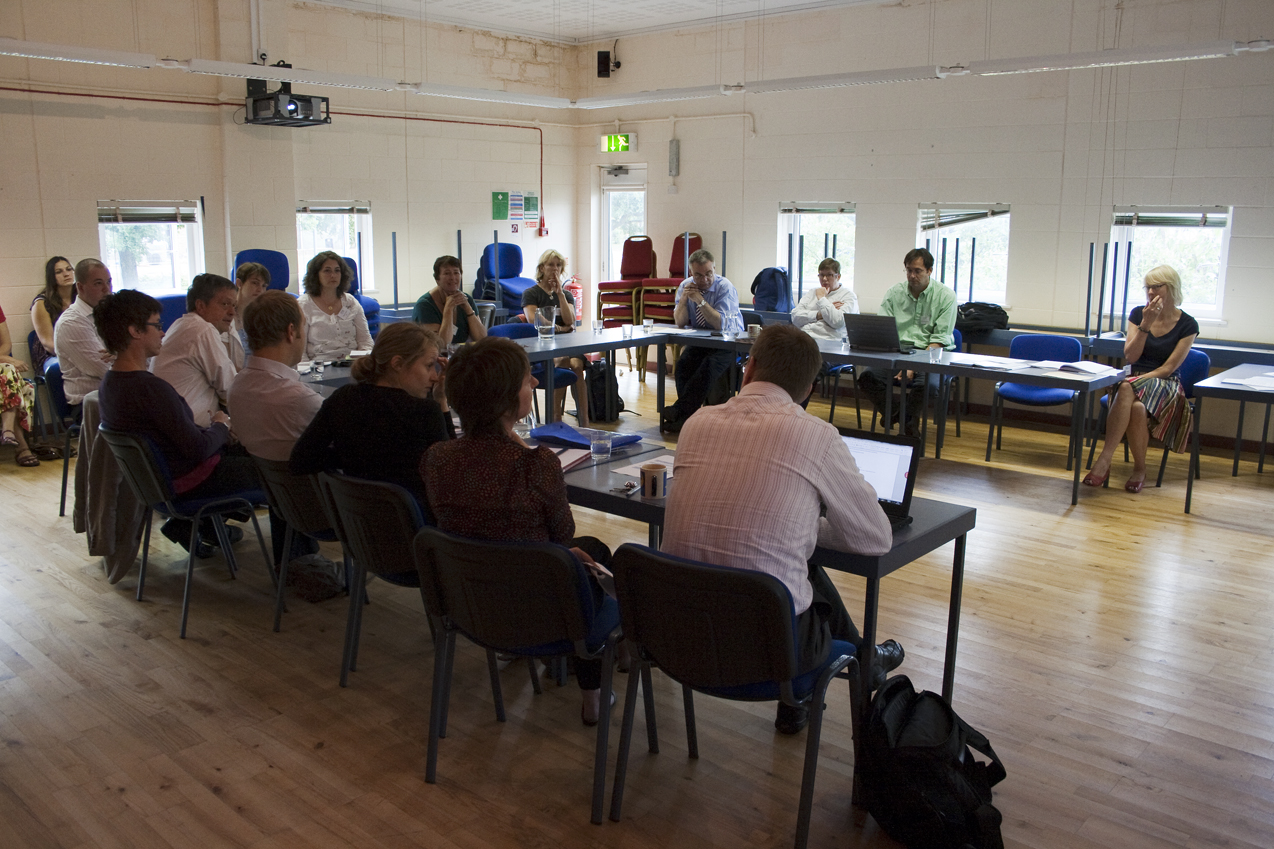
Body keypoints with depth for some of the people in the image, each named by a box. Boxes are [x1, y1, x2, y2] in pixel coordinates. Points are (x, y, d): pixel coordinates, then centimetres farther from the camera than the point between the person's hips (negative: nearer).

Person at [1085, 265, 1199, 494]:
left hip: (1165, 384, -2)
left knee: (1129, 394, -37)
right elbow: (1130, 356, -1)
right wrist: (1146, 325, -11)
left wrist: (1140, 380, -17)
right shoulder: (1138, 314, 8)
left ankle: (1104, 460, -28)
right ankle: (1139, 470, -34)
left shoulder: (1187, 324, 0)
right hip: (1134, 381, 2)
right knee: (1135, 407, -37)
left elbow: (1169, 367, -5)